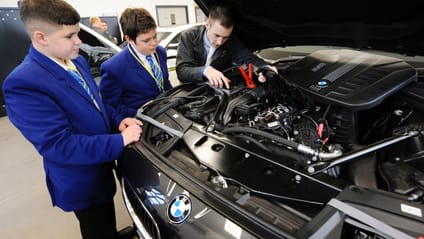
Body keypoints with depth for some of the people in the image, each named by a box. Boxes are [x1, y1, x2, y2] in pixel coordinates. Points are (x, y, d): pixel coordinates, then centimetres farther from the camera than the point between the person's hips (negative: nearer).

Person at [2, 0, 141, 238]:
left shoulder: (78, 61, -2)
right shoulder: (24, 84, -28)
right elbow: (59, 145, -31)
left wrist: (117, 121, -10)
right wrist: (119, 140, -29)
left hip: (101, 167, 8)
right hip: (81, 182, -7)